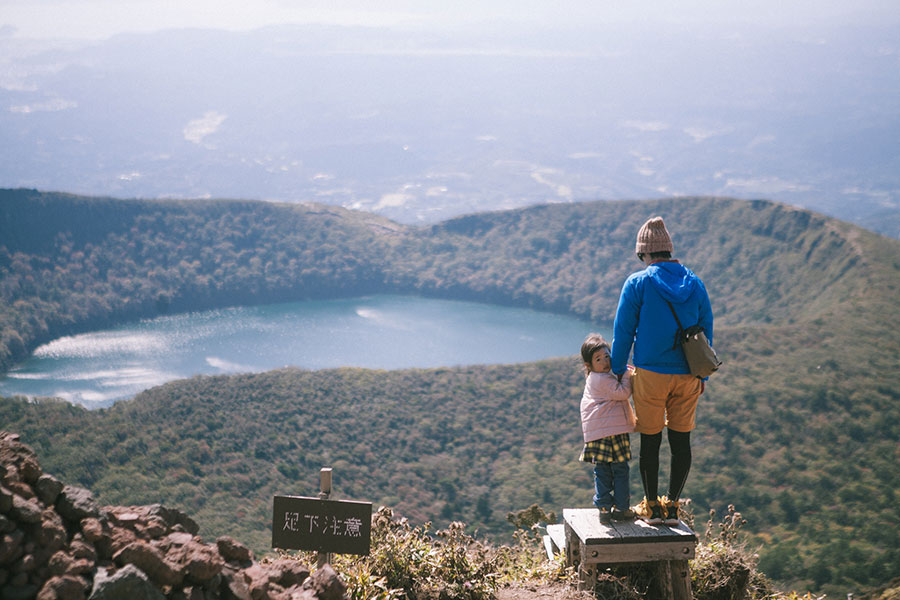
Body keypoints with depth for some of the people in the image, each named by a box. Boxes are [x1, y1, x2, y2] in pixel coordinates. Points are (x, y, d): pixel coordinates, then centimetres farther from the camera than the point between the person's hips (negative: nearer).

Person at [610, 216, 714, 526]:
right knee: (681, 440, 9)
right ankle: (672, 506, 13)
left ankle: (652, 507, 15)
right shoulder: (695, 284, 5)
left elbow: (623, 330, -4)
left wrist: (618, 370, 5)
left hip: (650, 374, -3)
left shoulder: (638, 283, -6)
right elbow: (706, 330, 9)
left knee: (650, 441, 7)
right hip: (686, 376, 3)